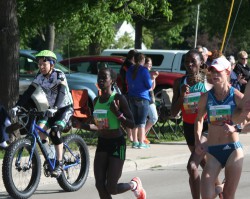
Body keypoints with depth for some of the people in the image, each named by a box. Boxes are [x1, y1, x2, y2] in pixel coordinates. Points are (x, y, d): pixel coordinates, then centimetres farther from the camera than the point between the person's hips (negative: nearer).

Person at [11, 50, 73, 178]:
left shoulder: (59, 75, -20)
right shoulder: (39, 77, -4)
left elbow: (62, 93, -34)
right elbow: (29, 92, -9)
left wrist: (54, 108, -50)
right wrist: (17, 106, -24)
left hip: (65, 108, -6)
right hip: (51, 109, 6)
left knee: (55, 132, -27)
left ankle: (59, 164, -20)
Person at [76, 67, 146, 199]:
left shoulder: (118, 99, -12)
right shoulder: (96, 101, 8)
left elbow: (131, 124, -13)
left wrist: (118, 113, -27)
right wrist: (81, 125, 10)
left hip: (117, 144, -6)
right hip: (102, 144, 6)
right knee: (100, 186, -4)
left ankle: (134, 184, 26)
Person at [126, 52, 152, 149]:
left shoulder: (129, 70, 8)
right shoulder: (143, 70, -11)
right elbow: (149, 85, -11)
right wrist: (152, 80, 8)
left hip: (132, 98, 6)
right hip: (142, 98, -6)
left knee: (135, 120, 12)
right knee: (142, 121, -3)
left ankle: (135, 141, 12)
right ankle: (141, 142, -6)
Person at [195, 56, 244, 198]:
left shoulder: (237, 96, -5)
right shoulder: (206, 97, 2)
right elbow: (199, 119, 16)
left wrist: (235, 129, -21)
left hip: (233, 150, -2)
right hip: (212, 151, 2)